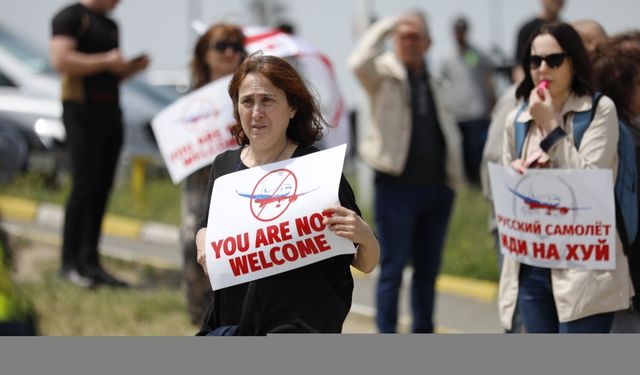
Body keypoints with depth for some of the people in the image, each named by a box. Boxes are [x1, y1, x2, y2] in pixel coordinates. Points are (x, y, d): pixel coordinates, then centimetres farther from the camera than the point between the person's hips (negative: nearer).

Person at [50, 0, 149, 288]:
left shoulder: (111, 25, 21)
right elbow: (61, 60, -19)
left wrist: (133, 67, 10)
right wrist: (106, 61, -15)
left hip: (111, 111, 8)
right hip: (82, 110, -8)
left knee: (102, 189, 5)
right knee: (85, 186, -10)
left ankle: (90, 261, 9)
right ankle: (70, 262, -5)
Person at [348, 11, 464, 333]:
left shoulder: (435, 83, 16)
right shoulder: (384, 74, -2)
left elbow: (449, 129, 22)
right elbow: (360, 62, -25)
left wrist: (456, 174, 13)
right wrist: (387, 26, -20)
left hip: (436, 186, 6)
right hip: (397, 186, -6)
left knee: (428, 268, 12)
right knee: (393, 267, -2)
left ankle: (423, 335, 21)